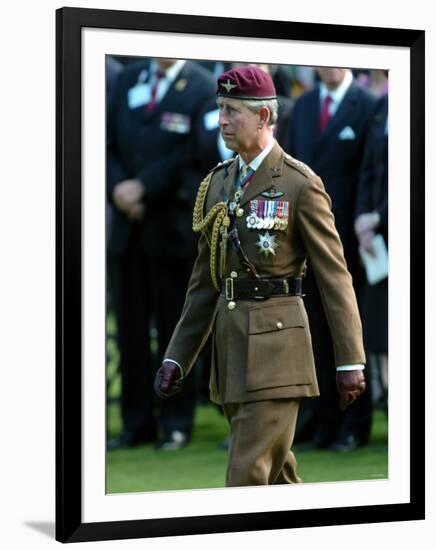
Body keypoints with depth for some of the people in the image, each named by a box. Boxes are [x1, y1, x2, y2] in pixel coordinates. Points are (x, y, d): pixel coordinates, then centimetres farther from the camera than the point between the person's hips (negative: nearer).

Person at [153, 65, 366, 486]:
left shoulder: (300, 184, -7)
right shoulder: (218, 183, 13)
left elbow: (335, 275, -7)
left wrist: (350, 361, -8)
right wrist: (176, 358, 11)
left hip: (276, 342, -7)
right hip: (230, 341, 7)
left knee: (249, 474, -10)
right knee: (275, 470, 16)